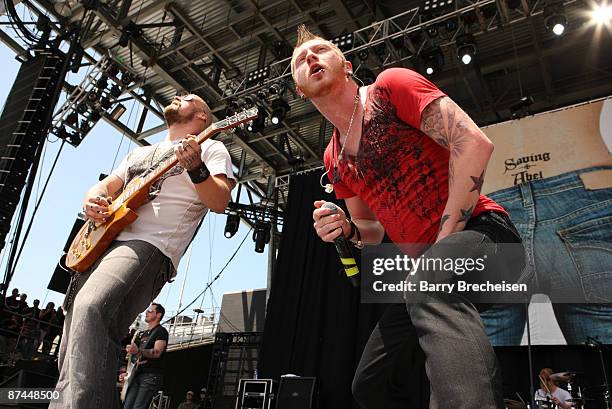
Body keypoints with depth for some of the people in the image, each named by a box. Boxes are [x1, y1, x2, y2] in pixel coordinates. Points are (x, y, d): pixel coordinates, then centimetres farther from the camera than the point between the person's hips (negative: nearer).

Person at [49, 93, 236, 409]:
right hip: (99, 242, 8)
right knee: (71, 358, 4)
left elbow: (220, 203, -4)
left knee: (89, 306, -35)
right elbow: (105, 185, 29)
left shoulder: (210, 148, 10)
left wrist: (195, 167, -22)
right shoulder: (140, 152, 32)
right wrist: (93, 199, 5)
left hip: (149, 244, -8)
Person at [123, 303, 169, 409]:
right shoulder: (144, 334, 24)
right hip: (138, 374, 8)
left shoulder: (161, 331, -3)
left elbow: (157, 352, -19)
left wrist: (138, 351, -34)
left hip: (151, 376, -8)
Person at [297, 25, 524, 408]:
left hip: (478, 229, -7)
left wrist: (444, 240, -18)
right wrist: (348, 230, -2)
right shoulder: (334, 160, 14)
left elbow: (474, 143, -17)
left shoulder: (391, 85, -5)